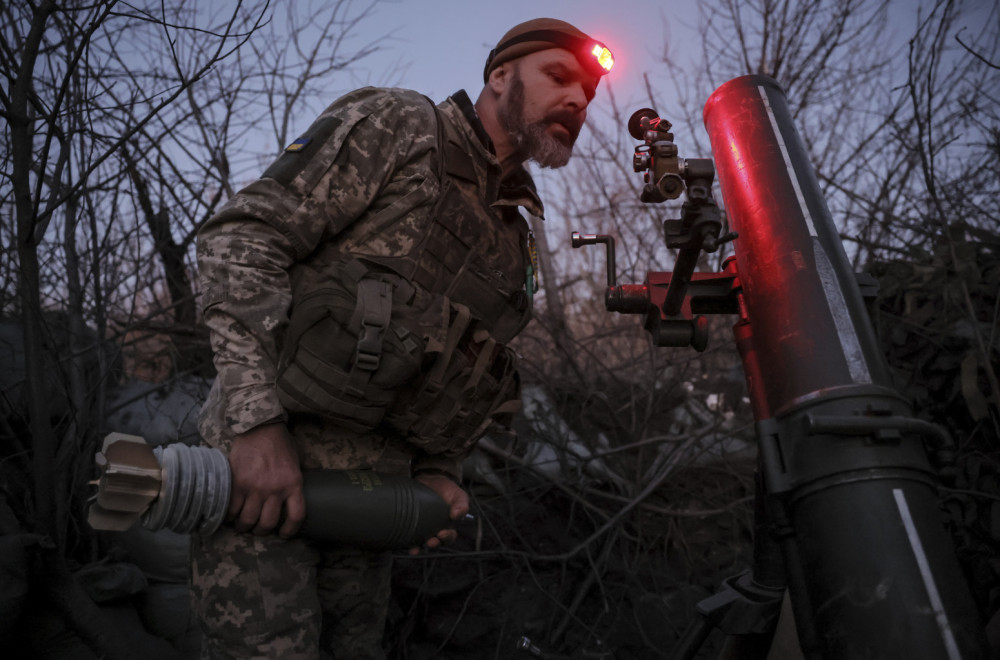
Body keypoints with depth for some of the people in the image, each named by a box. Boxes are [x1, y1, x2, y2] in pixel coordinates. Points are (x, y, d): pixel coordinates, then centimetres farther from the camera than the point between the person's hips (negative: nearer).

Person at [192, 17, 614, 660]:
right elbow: (242, 235, -13)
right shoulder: (399, 125, -3)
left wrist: (438, 471, 5)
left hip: (372, 492, 7)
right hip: (263, 457, -6)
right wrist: (260, 420, -22)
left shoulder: (513, 238, 17)